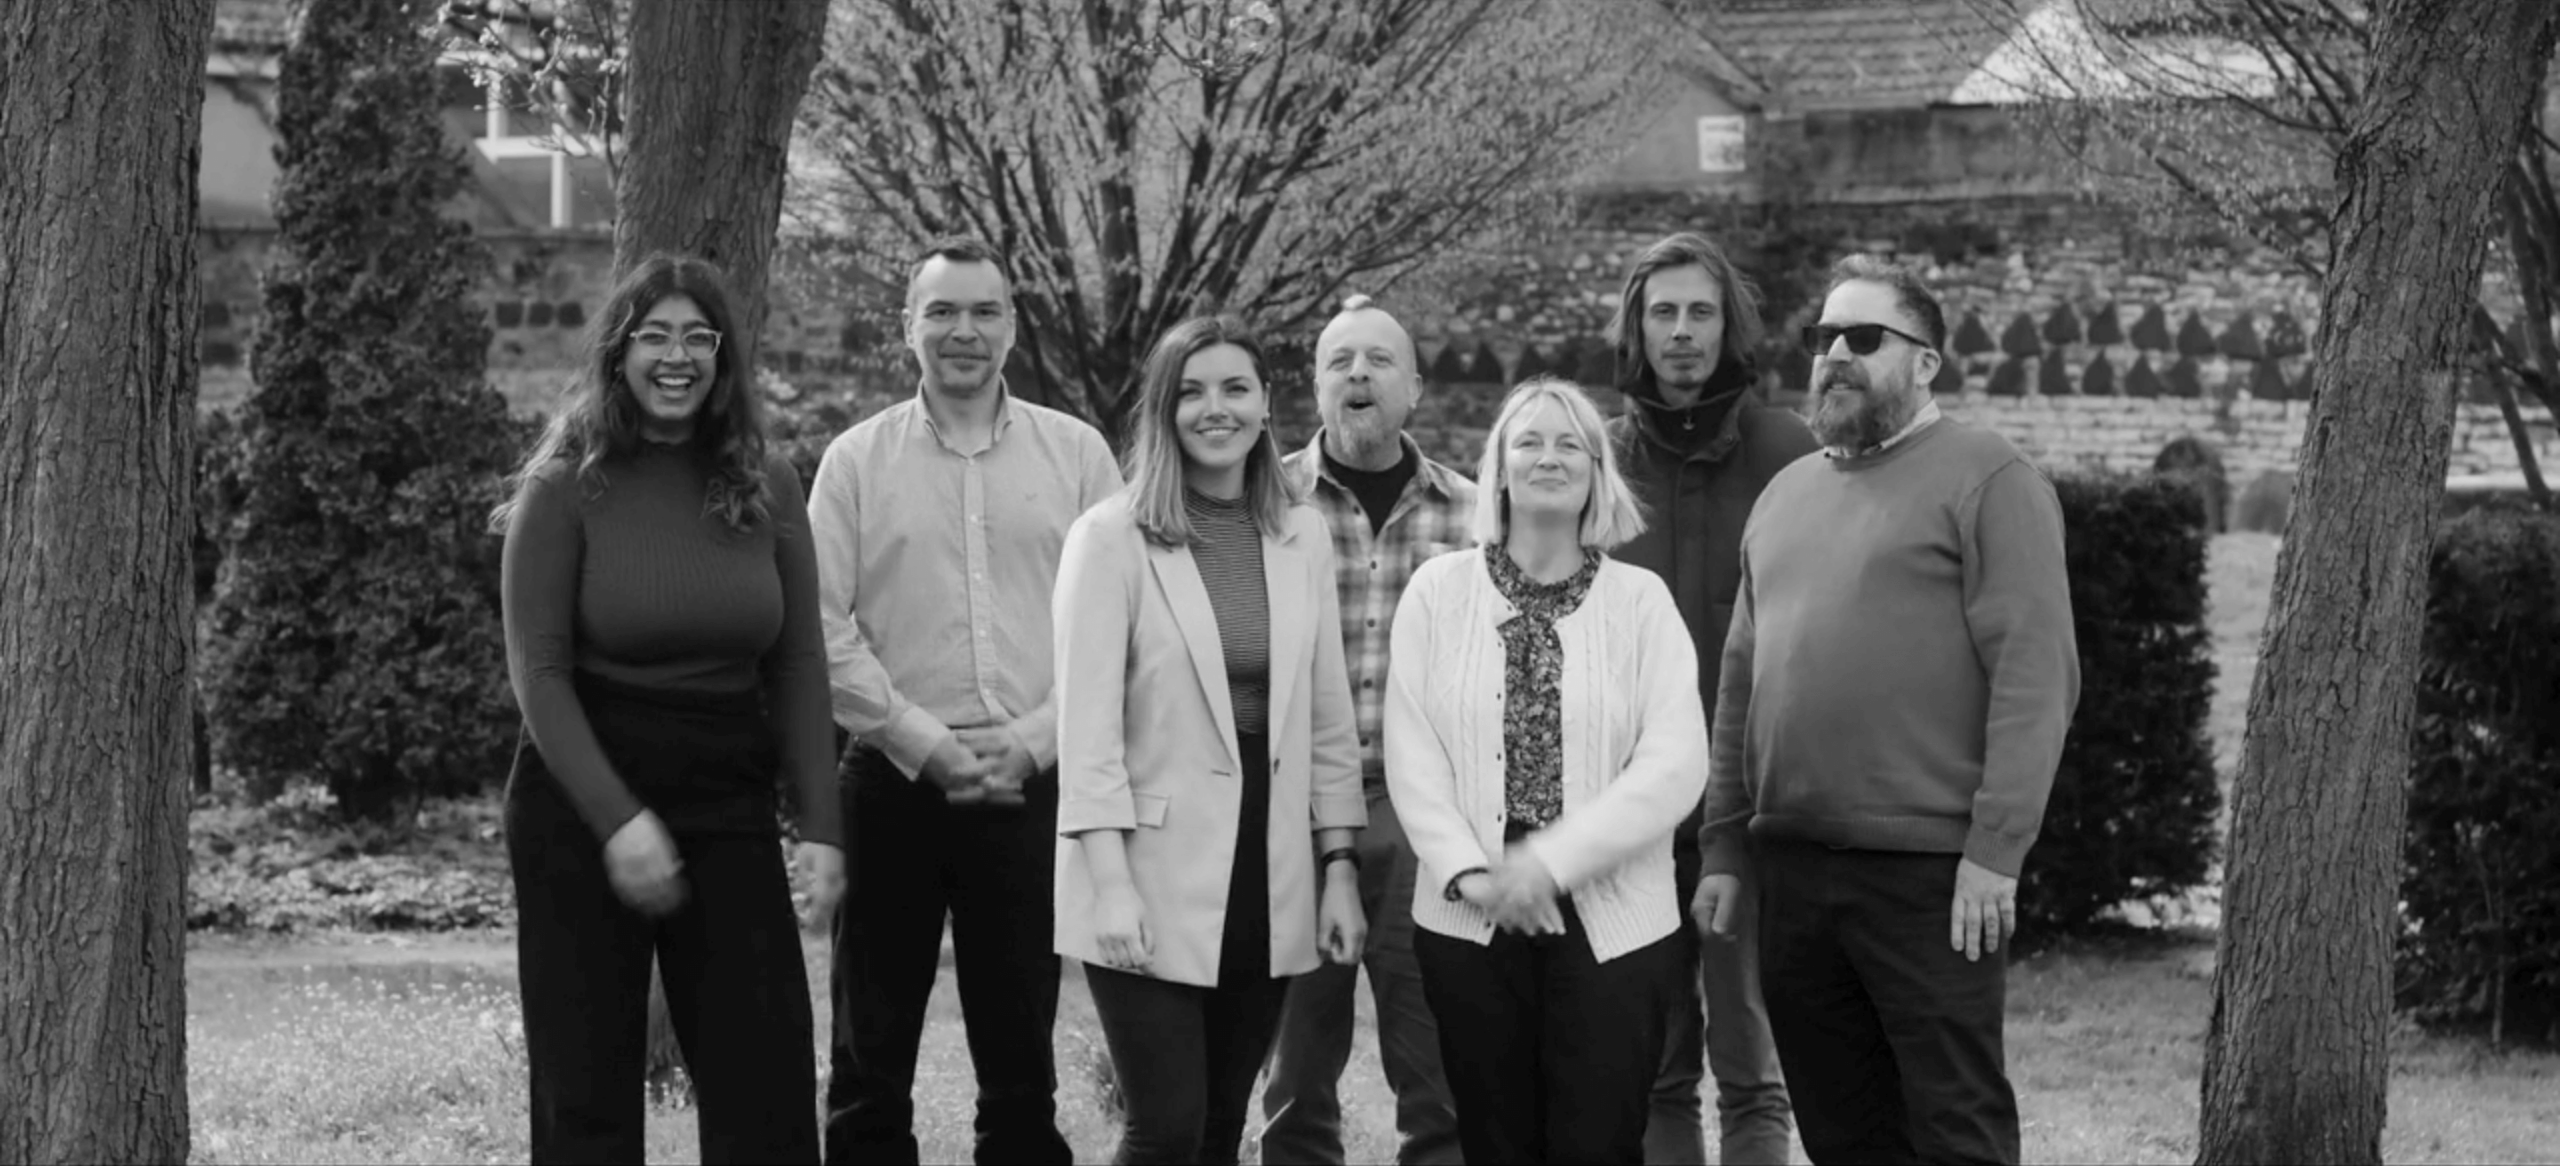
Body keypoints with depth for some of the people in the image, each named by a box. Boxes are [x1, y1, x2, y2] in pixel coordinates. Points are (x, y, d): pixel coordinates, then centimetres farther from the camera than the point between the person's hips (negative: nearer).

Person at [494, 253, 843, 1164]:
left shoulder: (766, 485, 5)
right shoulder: (566, 486, -5)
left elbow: (799, 666, 6)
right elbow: (538, 672, -9)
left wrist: (819, 823, -1)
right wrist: (617, 818, -19)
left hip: (731, 807, 3)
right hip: (582, 806, -3)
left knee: (767, 1084, 1)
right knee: (586, 1092, 4)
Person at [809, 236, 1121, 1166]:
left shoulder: (1075, 453, 6)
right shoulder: (856, 460, 4)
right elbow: (826, 626, -2)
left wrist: (1035, 739, -9)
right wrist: (922, 741, -11)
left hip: (1032, 789, 1)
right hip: (895, 785, 0)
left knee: (1022, 1060, 8)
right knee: (871, 1055, 5)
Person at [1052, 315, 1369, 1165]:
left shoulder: (1303, 536, 8)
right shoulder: (1112, 537, -6)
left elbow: (1328, 714, 11)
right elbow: (1088, 720, -9)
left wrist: (1339, 868, 7)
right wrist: (1111, 882, -15)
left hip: (1269, 881, 4)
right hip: (1155, 880, -4)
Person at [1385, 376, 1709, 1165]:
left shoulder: (1641, 600, 2)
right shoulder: (1439, 590, 4)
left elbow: (1675, 763, -7)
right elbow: (1412, 752, 0)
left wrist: (1552, 858, -15)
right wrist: (1468, 870, -13)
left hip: (1614, 923, -1)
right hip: (1470, 920, 1)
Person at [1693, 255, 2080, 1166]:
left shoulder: (1985, 479, -4)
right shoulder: (1787, 492, 18)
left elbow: (2036, 674, -12)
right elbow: (1741, 681, 19)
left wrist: (1996, 850, -18)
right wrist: (1724, 848, 13)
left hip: (1927, 873, -7)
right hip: (1790, 868, 7)